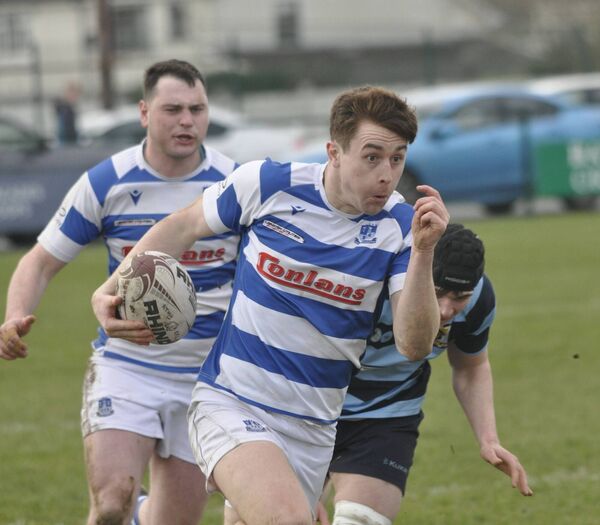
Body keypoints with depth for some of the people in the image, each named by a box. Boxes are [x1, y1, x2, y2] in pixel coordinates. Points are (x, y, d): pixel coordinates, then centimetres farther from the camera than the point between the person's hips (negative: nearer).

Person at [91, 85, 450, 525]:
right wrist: (110, 291, 2)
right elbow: (184, 227, 8)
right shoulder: (268, 184, -9)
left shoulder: (402, 226, -7)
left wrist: (423, 252, -27)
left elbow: (414, 345, -15)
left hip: (313, 430, 4)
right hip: (231, 404, -3)